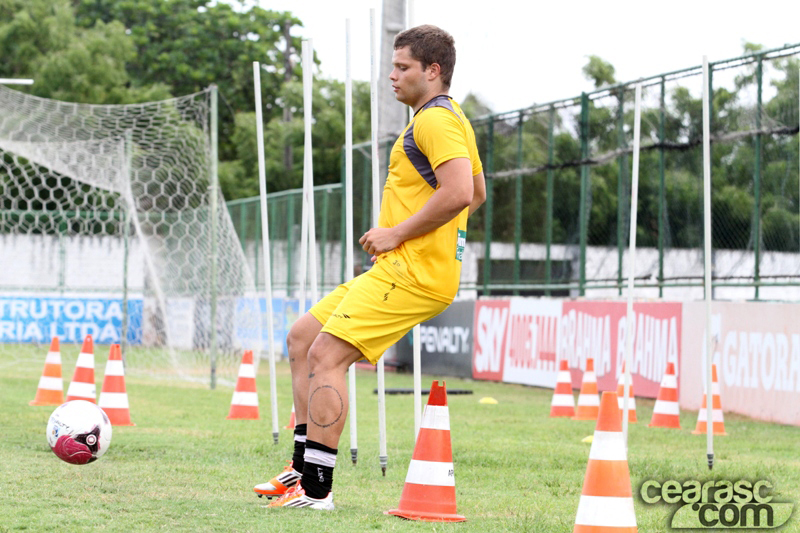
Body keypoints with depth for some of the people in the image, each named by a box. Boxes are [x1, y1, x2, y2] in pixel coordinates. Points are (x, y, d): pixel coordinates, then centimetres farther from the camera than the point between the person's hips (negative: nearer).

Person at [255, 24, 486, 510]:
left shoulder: (436, 119, -12)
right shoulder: (448, 118, 21)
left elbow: (459, 192, -26)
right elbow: (478, 193, 32)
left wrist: (397, 234, -16)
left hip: (413, 273, -11)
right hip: (398, 269, 11)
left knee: (327, 354, -16)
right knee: (303, 336, 12)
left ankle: (316, 489, -15)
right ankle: (305, 467, 12)